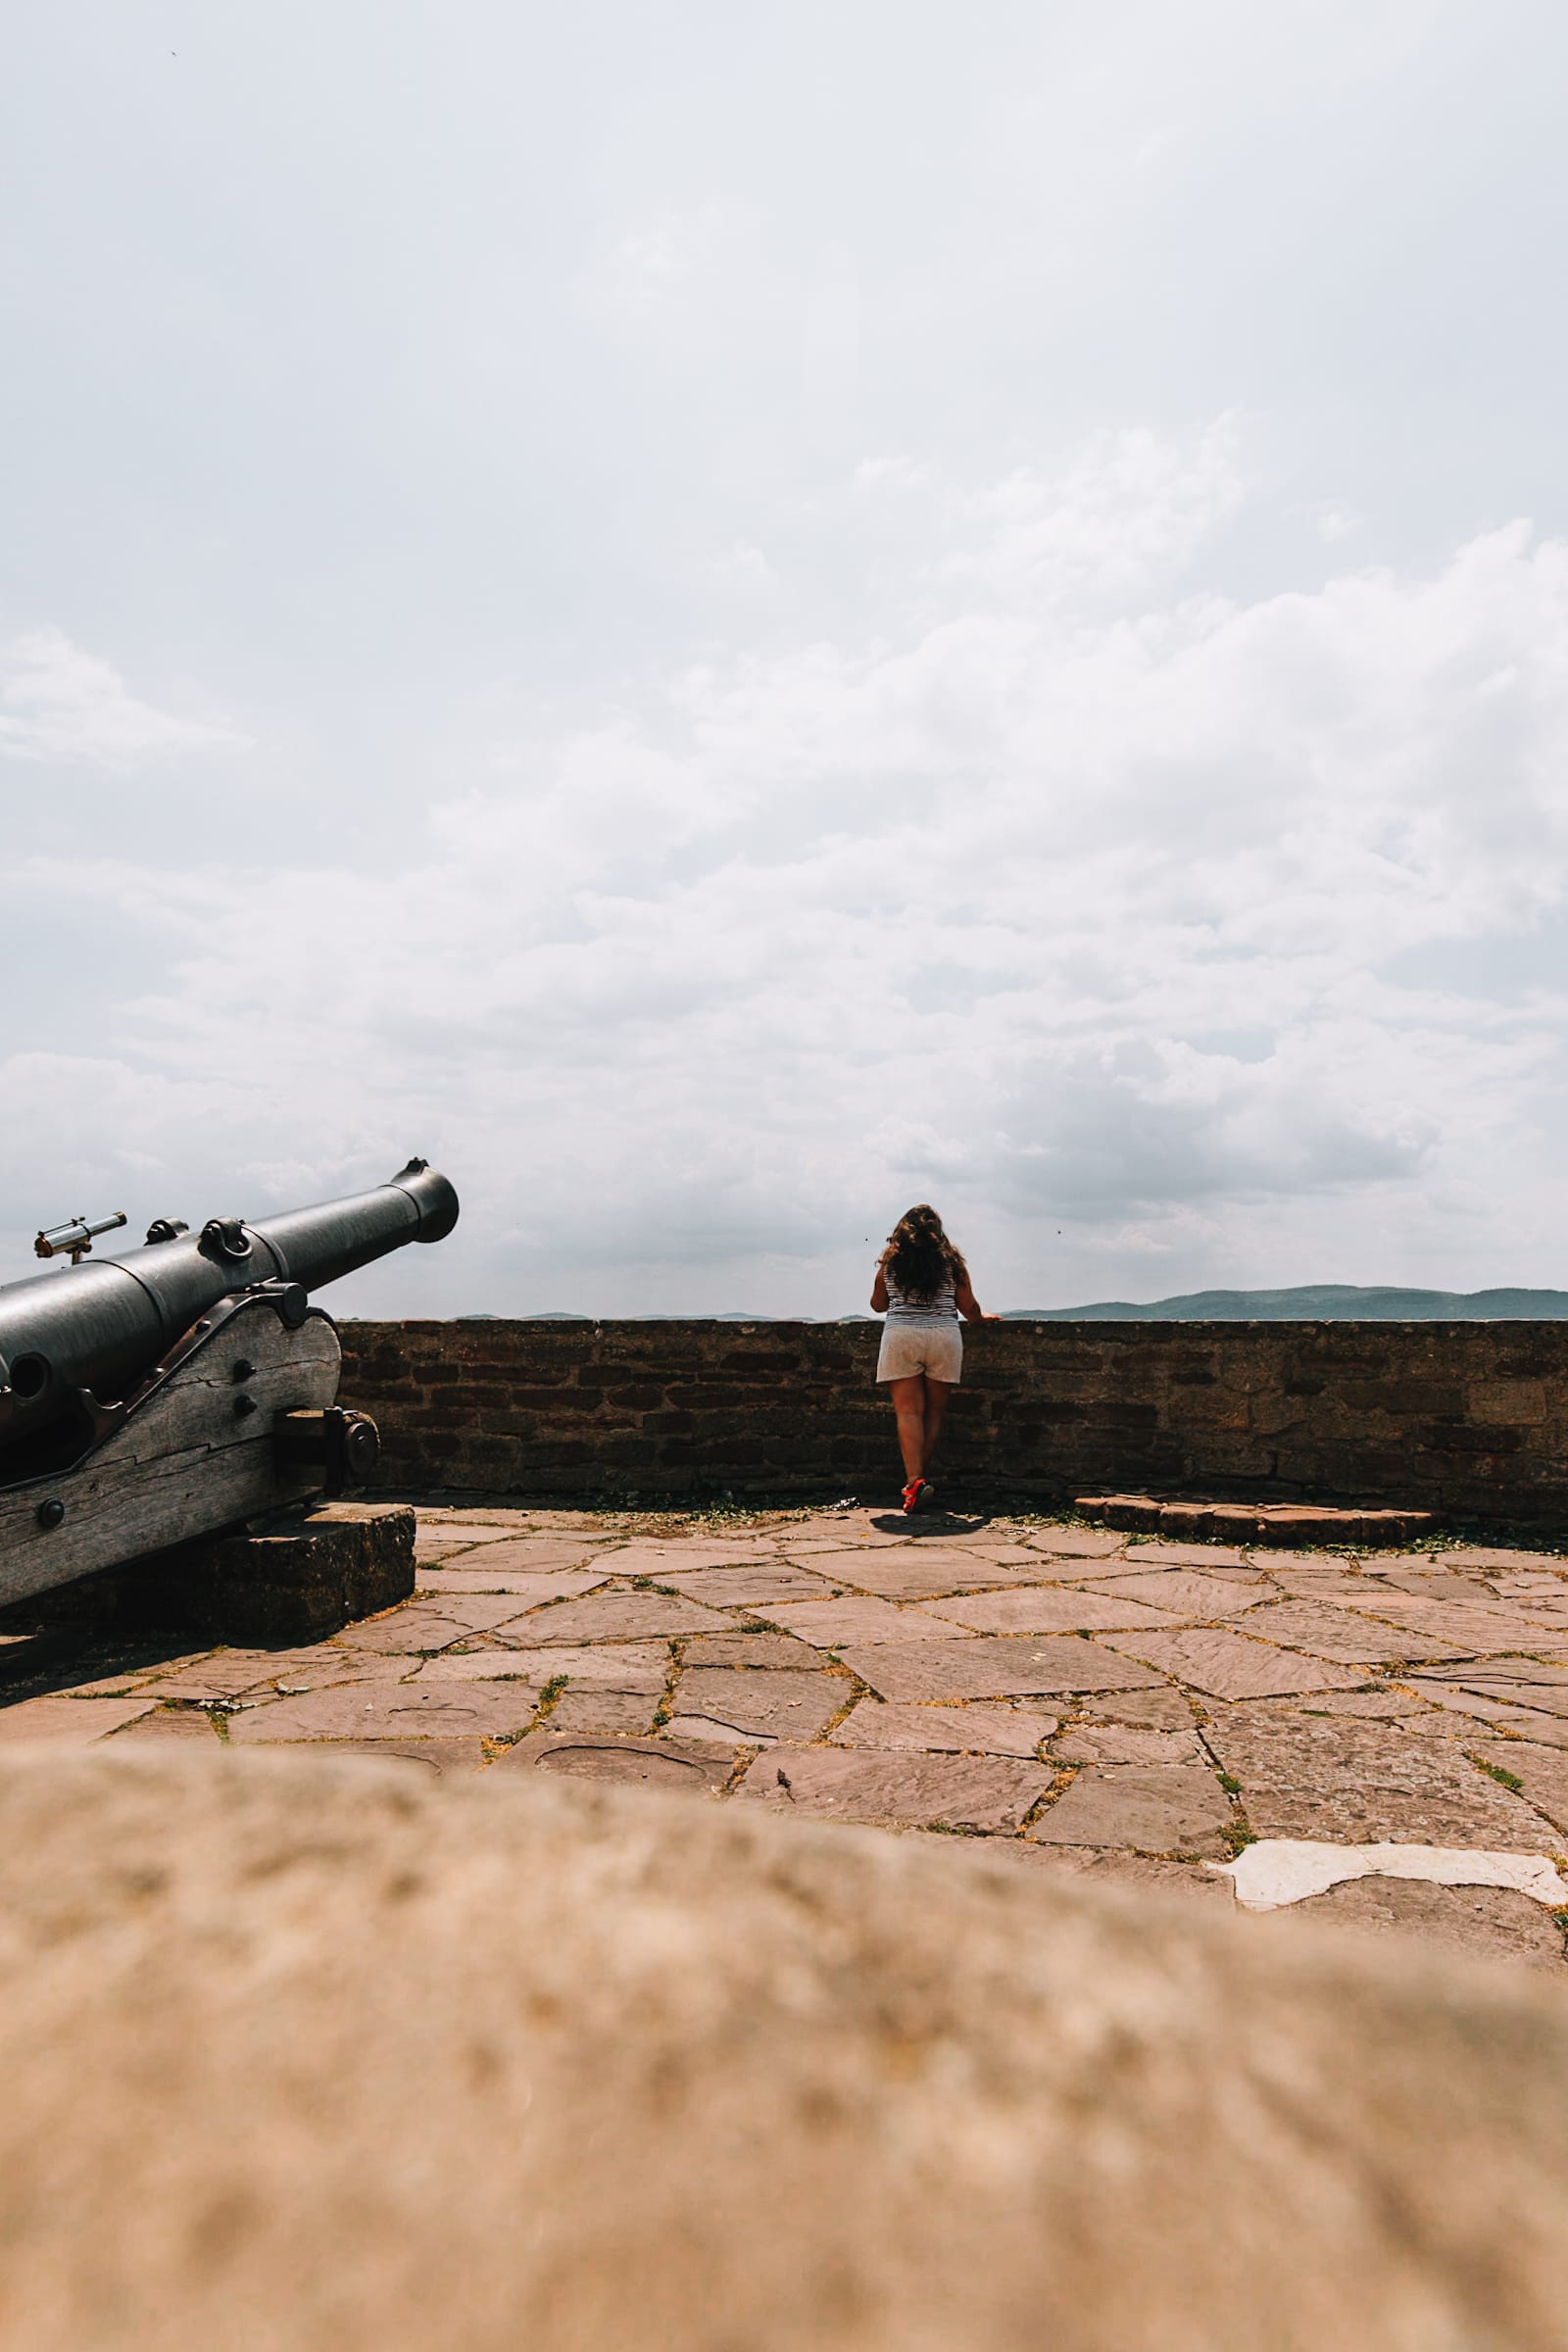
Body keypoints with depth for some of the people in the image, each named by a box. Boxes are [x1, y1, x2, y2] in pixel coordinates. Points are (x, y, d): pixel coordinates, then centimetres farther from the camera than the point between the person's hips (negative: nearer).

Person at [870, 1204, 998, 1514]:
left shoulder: (890, 1262, 7)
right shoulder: (952, 1261, 7)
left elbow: (877, 1305, 18)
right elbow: (969, 1309, 8)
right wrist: (982, 1318, 31)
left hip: (901, 1337, -1)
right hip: (944, 1337, 1)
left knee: (908, 1411, -4)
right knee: (933, 1413, 9)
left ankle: (914, 1480, -19)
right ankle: (919, 1478, 12)